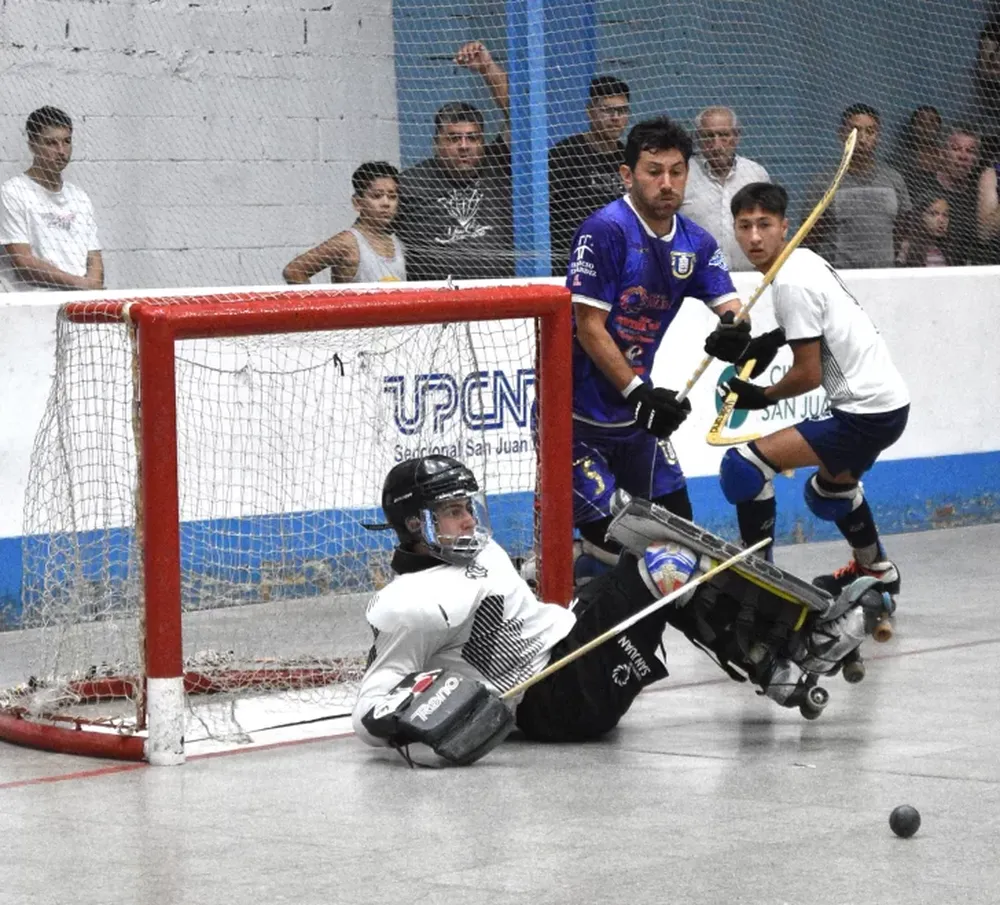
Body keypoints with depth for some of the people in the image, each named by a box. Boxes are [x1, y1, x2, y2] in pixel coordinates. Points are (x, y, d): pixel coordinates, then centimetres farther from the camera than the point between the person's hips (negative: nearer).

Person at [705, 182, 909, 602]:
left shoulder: (791, 283, -18)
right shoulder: (804, 259, 9)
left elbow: (808, 374, -17)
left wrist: (762, 397, 1)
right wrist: (764, 344, 0)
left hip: (864, 415, -10)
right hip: (887, 400, 10)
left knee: (744, 465, -15)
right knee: (831, 486, 37)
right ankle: (878, 572, 57)